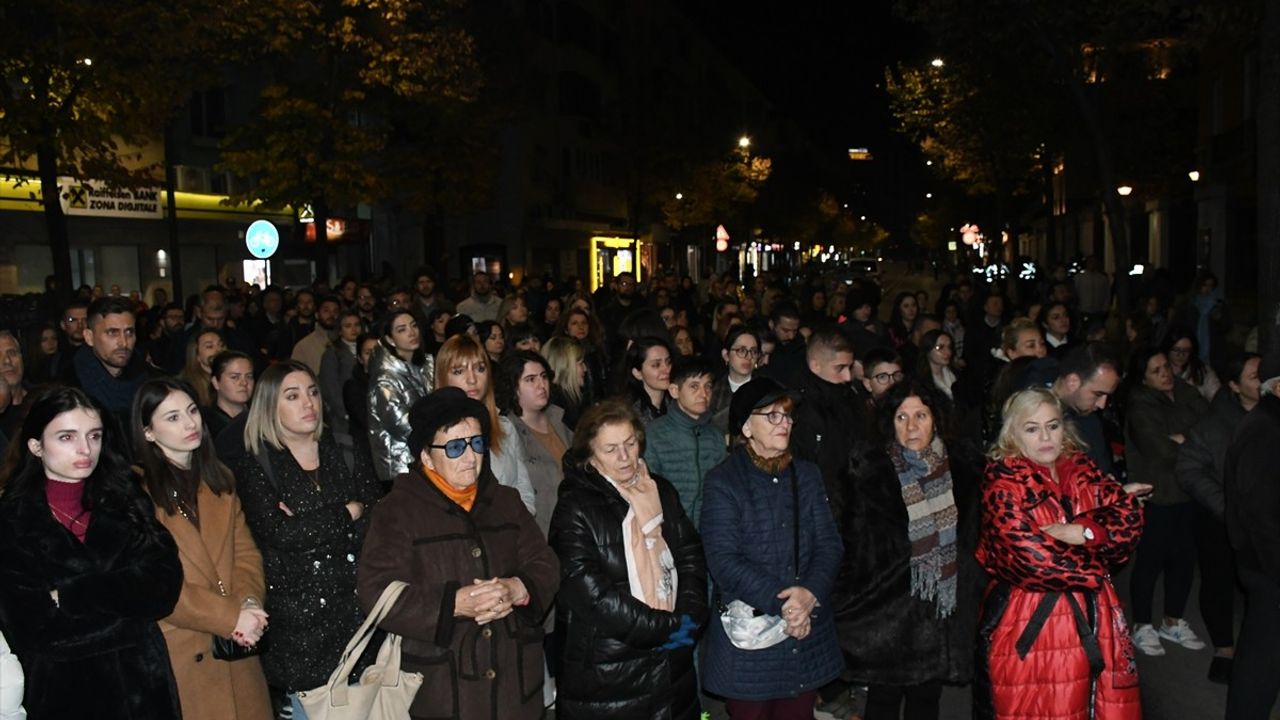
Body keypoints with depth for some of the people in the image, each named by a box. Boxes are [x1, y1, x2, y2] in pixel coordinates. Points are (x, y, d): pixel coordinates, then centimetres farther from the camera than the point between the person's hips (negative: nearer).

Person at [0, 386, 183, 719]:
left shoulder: (126, 501, 4)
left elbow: (163, 585, -9)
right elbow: (33, 628, -13)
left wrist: (69, 597, -16)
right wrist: (127, 603, -11)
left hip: (142, 686, 2)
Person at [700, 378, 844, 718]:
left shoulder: (807, 474, 10)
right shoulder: (723, 481, -6)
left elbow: (829, 543, 2)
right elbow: (724, 560, -14)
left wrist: (810, 593, -16)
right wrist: (781, 604, -20)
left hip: (807, 635, 4)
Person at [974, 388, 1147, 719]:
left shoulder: (1080, 469, 8)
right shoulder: (1003, 483, -10)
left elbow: (1130, 517, -1)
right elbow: (1031, 555, -19)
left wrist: (1081, 532, -17)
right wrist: (1096, 566, -8)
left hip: (1091, 617, 5)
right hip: (1030, 625, -5)